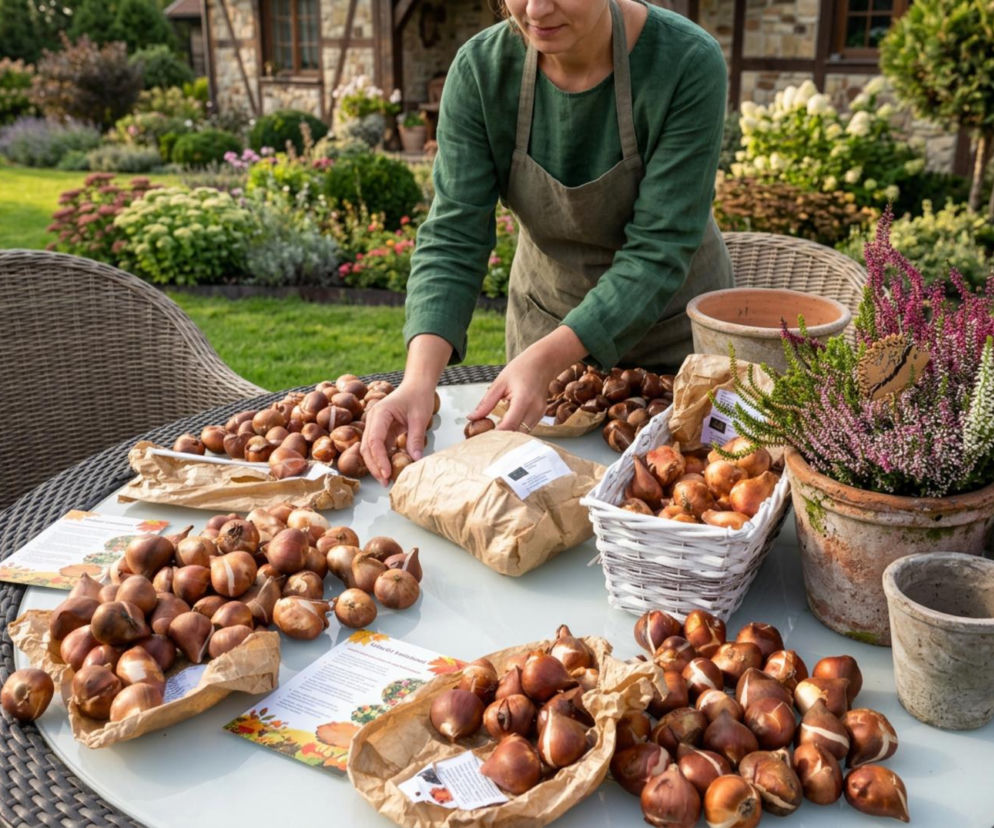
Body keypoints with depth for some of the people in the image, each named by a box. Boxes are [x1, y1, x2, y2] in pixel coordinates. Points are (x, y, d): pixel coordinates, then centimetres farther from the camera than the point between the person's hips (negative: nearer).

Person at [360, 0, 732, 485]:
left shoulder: (687, 63, -27)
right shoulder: (481, 68, -18)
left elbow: (658, 252, -28)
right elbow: (453, 237, -21)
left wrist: (547, 358, -41)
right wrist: (419, 380, -37)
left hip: (669, 323, -2)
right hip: (545, 314, 3)